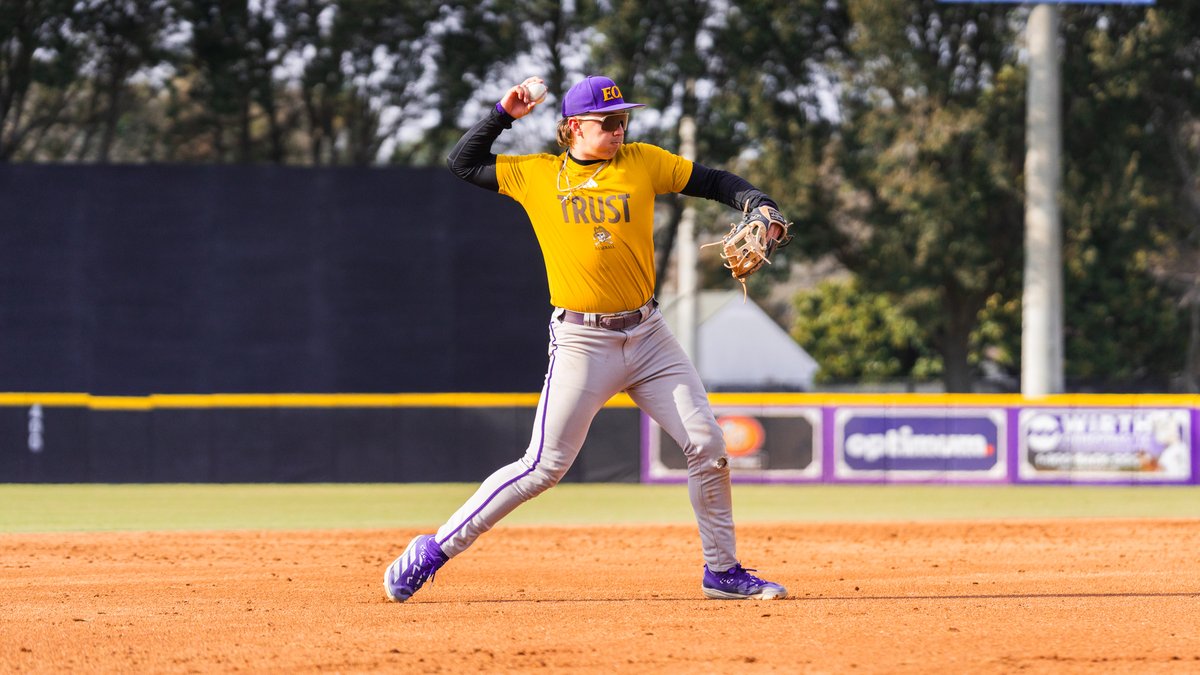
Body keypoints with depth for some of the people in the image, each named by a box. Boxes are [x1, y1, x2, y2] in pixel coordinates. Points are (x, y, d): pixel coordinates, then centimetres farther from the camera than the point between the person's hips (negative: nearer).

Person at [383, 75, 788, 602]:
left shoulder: (642, 163, 7)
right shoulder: (538, 176, 4)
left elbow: (711, 182, 9)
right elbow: (462, 163, 13)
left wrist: (756, 202, -9)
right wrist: (503, 115, 3)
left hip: (647, 335, 3)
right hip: (582, 342, -3)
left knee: (707, 444, -2)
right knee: (544, 466, -9)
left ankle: (722, 572, 12)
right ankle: (436, 549, 0)